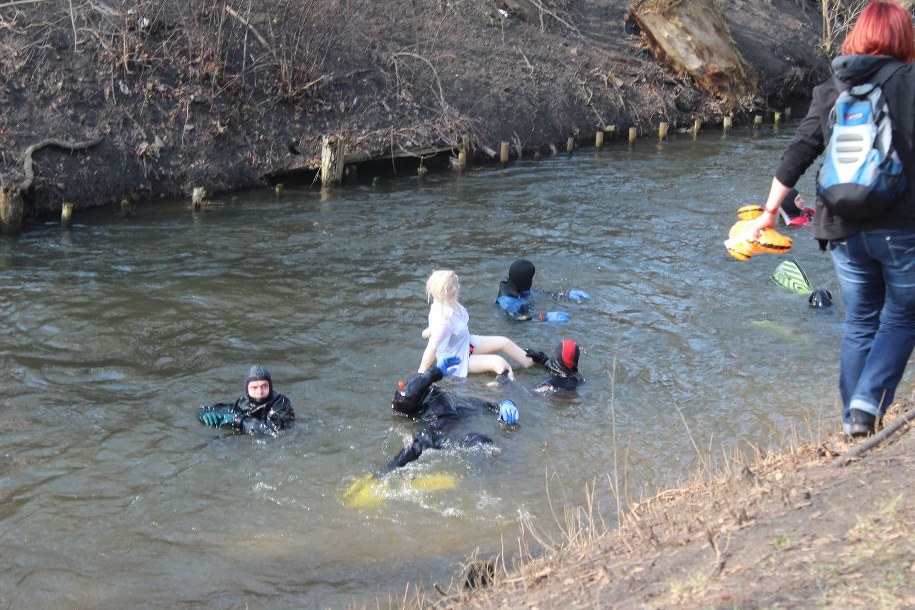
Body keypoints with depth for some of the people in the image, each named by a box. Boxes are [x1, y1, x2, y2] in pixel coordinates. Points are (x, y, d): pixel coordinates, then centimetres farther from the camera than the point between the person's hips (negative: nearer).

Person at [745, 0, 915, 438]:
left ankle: (854, 421, 19)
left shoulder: (829, 93, 7)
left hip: (844, 232, 4)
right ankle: (868, 404, -6)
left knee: (860, 323, 17)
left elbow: (795, 156, 8)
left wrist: (770, 212, 16)